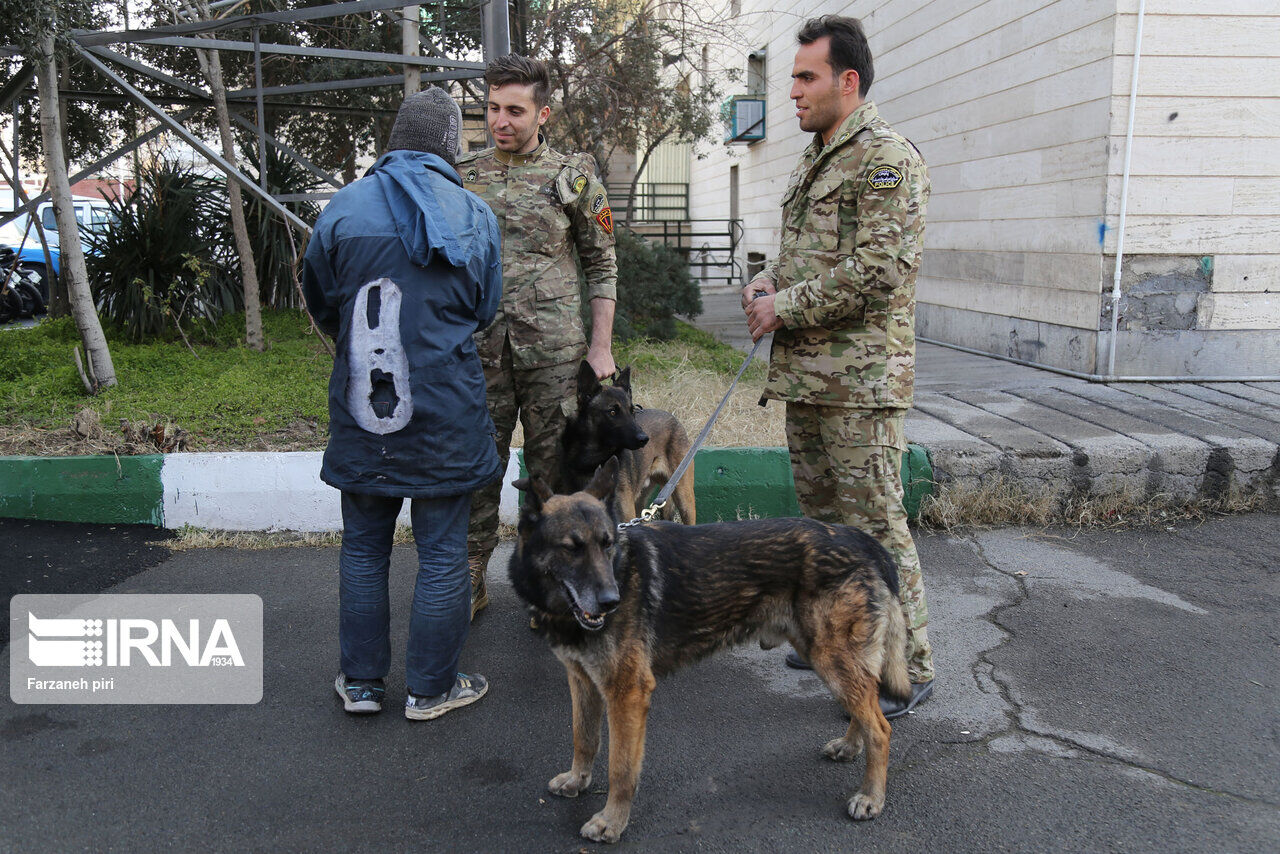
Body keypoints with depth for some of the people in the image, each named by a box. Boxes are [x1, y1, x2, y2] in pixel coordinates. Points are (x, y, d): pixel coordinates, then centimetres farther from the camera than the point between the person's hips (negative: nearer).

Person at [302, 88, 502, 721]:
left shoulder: (342, 208, -1)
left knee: (364, 549, 15)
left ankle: (361, 681, 26)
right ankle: (430, 688, 19)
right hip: (445, 412, -1)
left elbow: (320, 304, 12)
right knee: (442, 553, 8)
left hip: (362, 410, 2)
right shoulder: (475, 215, -2)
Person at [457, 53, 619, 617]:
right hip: (479, 350, 2)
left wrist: (602, 345, -1)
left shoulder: (575, 176, 3)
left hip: (554, 351, -2)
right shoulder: (460, 176, 8)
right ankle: (469, 581, 21)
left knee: (552, 470, 6)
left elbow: (601, 264, 5)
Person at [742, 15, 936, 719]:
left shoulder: (886, 159, -12)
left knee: (874, 526, -4)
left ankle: (907, 669, 8)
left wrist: (786, 306, -14)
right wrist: (768, 280, 5)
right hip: (803, 373, 10)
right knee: (821, 515, 18)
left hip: (859, 378, -10)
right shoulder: (812, 161, 18)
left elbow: (876, 272, -21)